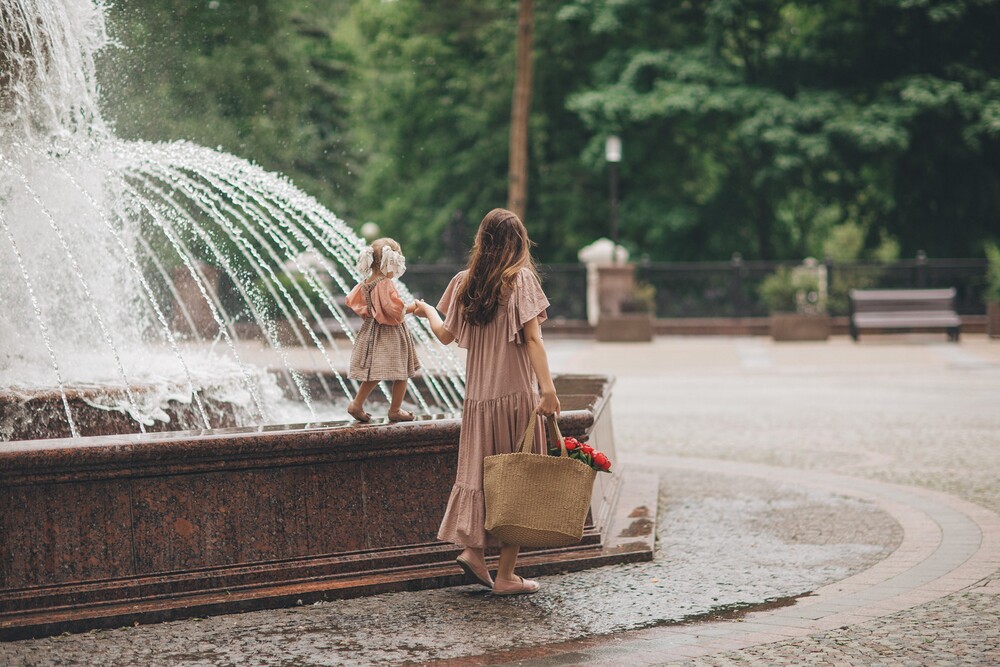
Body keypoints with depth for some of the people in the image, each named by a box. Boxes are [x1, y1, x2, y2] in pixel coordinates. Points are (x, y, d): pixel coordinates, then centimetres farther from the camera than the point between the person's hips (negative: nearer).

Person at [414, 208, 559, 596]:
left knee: (480, 472, 16)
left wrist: (427, 312, 34)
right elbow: (532, 338, -14)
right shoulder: (520, 278, -7)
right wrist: (548, 389, -18)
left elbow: (446, 335, 14)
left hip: (478, 394, 4)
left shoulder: (466, 283, 5)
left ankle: (472, 548, 6)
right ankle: (506, 575, 2)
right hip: (516, 393, -4)